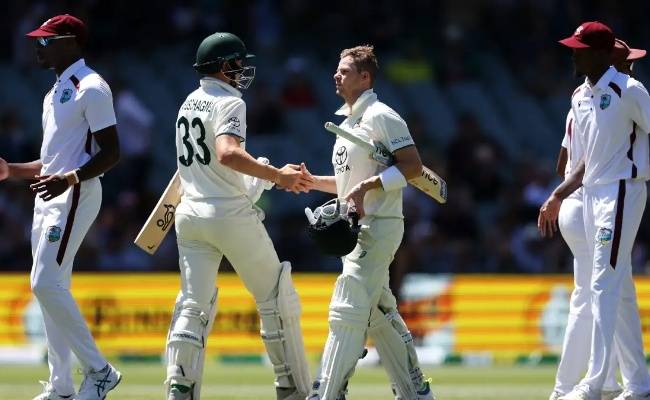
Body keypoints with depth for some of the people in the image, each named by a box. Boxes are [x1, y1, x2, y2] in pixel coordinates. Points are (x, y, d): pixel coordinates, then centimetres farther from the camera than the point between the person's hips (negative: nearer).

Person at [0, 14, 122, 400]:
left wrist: (70, 179, -29)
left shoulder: (91, 88, -10)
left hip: (75, 195, -10)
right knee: (50, 289, 8)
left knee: (47, 284, -18)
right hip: (50, 197, 10)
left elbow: (111, 152, -16)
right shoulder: (56, 93, 20)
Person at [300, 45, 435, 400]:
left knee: (347, 311, -15)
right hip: (357, 228, 10)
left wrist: (367, 185, -24)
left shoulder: (381, 117, -11)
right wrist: (312, 182, 10)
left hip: (378, 226, -10)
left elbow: (413, 166, -18)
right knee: (380, 314, 15)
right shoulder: (347, 121, 19)